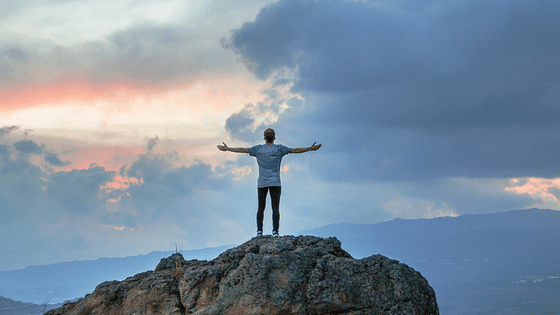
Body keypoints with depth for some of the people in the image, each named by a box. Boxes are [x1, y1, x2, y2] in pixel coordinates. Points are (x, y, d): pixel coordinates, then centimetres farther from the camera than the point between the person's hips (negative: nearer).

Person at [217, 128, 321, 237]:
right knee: (275, 207, -3)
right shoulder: (279, 149, 4)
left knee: (261, 207, 6)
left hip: (262, 183, 1)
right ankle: (275, 231, -11)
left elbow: (242, 150, 12)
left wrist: (227, 149, 22)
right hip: (275, 183, -1)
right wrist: (310, 148, 9)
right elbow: (295, 150, 4)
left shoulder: (258, 149, 8)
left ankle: (259, 231, 0)